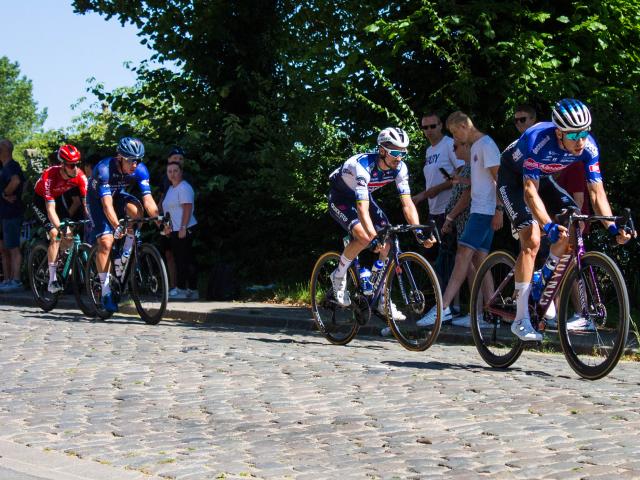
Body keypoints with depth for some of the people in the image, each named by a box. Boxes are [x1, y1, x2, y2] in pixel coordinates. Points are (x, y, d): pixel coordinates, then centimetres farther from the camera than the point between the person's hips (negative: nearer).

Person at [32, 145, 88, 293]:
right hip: (41, 200, -5)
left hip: (58, 198, 5)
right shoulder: (50, 176, -37)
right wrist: (60, 228, -53)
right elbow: (50, 209, -41)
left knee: (69, 235, -9)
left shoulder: (80, 176, -25)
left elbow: (86, 203, -24)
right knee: (55, 234, -22)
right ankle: (52, 280, -21)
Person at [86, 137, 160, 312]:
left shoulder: (140, 170, -23)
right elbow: (107, 203, -43)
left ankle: (125, 257, -12)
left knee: (135, 208, -30)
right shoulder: (104, 169, -35)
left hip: (118, 195, 4)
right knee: (106, 241, -20)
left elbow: (148, 199, -28)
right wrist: (117, 227, -56)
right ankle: (106, 292, -14)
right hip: (97, 200, -4)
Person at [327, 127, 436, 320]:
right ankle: (339, 276, -5)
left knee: (389, 242, -11)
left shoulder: (399, 168, -19)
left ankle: (383, 300, -2)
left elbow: (407, 203, -19)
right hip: (340, 198, -6)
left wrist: (419, 233, -33)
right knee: (364, 237, -31)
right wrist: (374, 238, -57)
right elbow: (362, 208, -46)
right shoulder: (362, 165, -38)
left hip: (364, 196, 6)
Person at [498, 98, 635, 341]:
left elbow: (597, 192, -20)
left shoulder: (588, 147, -23)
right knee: (532, 240, -20)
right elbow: (530, 191, -40)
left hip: (542, 178, 6)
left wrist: (613, 228, -33)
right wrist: (548, 226, -53)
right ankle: (521, 319, -19)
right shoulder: (538, 140, -38)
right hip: (513, 178, -6)